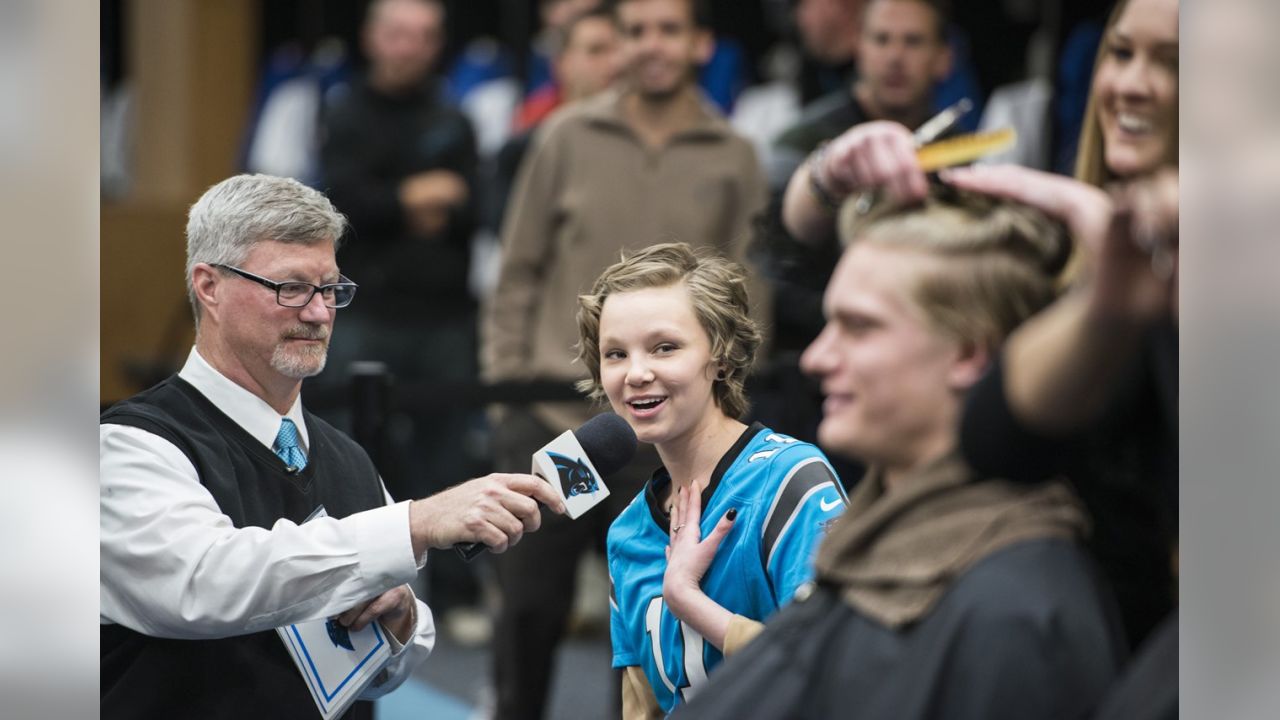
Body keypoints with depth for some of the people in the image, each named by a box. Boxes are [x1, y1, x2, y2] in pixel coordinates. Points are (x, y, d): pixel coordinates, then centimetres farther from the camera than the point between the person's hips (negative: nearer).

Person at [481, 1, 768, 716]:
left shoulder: (735, 160, 1)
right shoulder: (568, 137, 2)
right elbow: (520, 273, 6)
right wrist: (505, 379, 1)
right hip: (549, 421, 0)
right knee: (529, 603, 6)